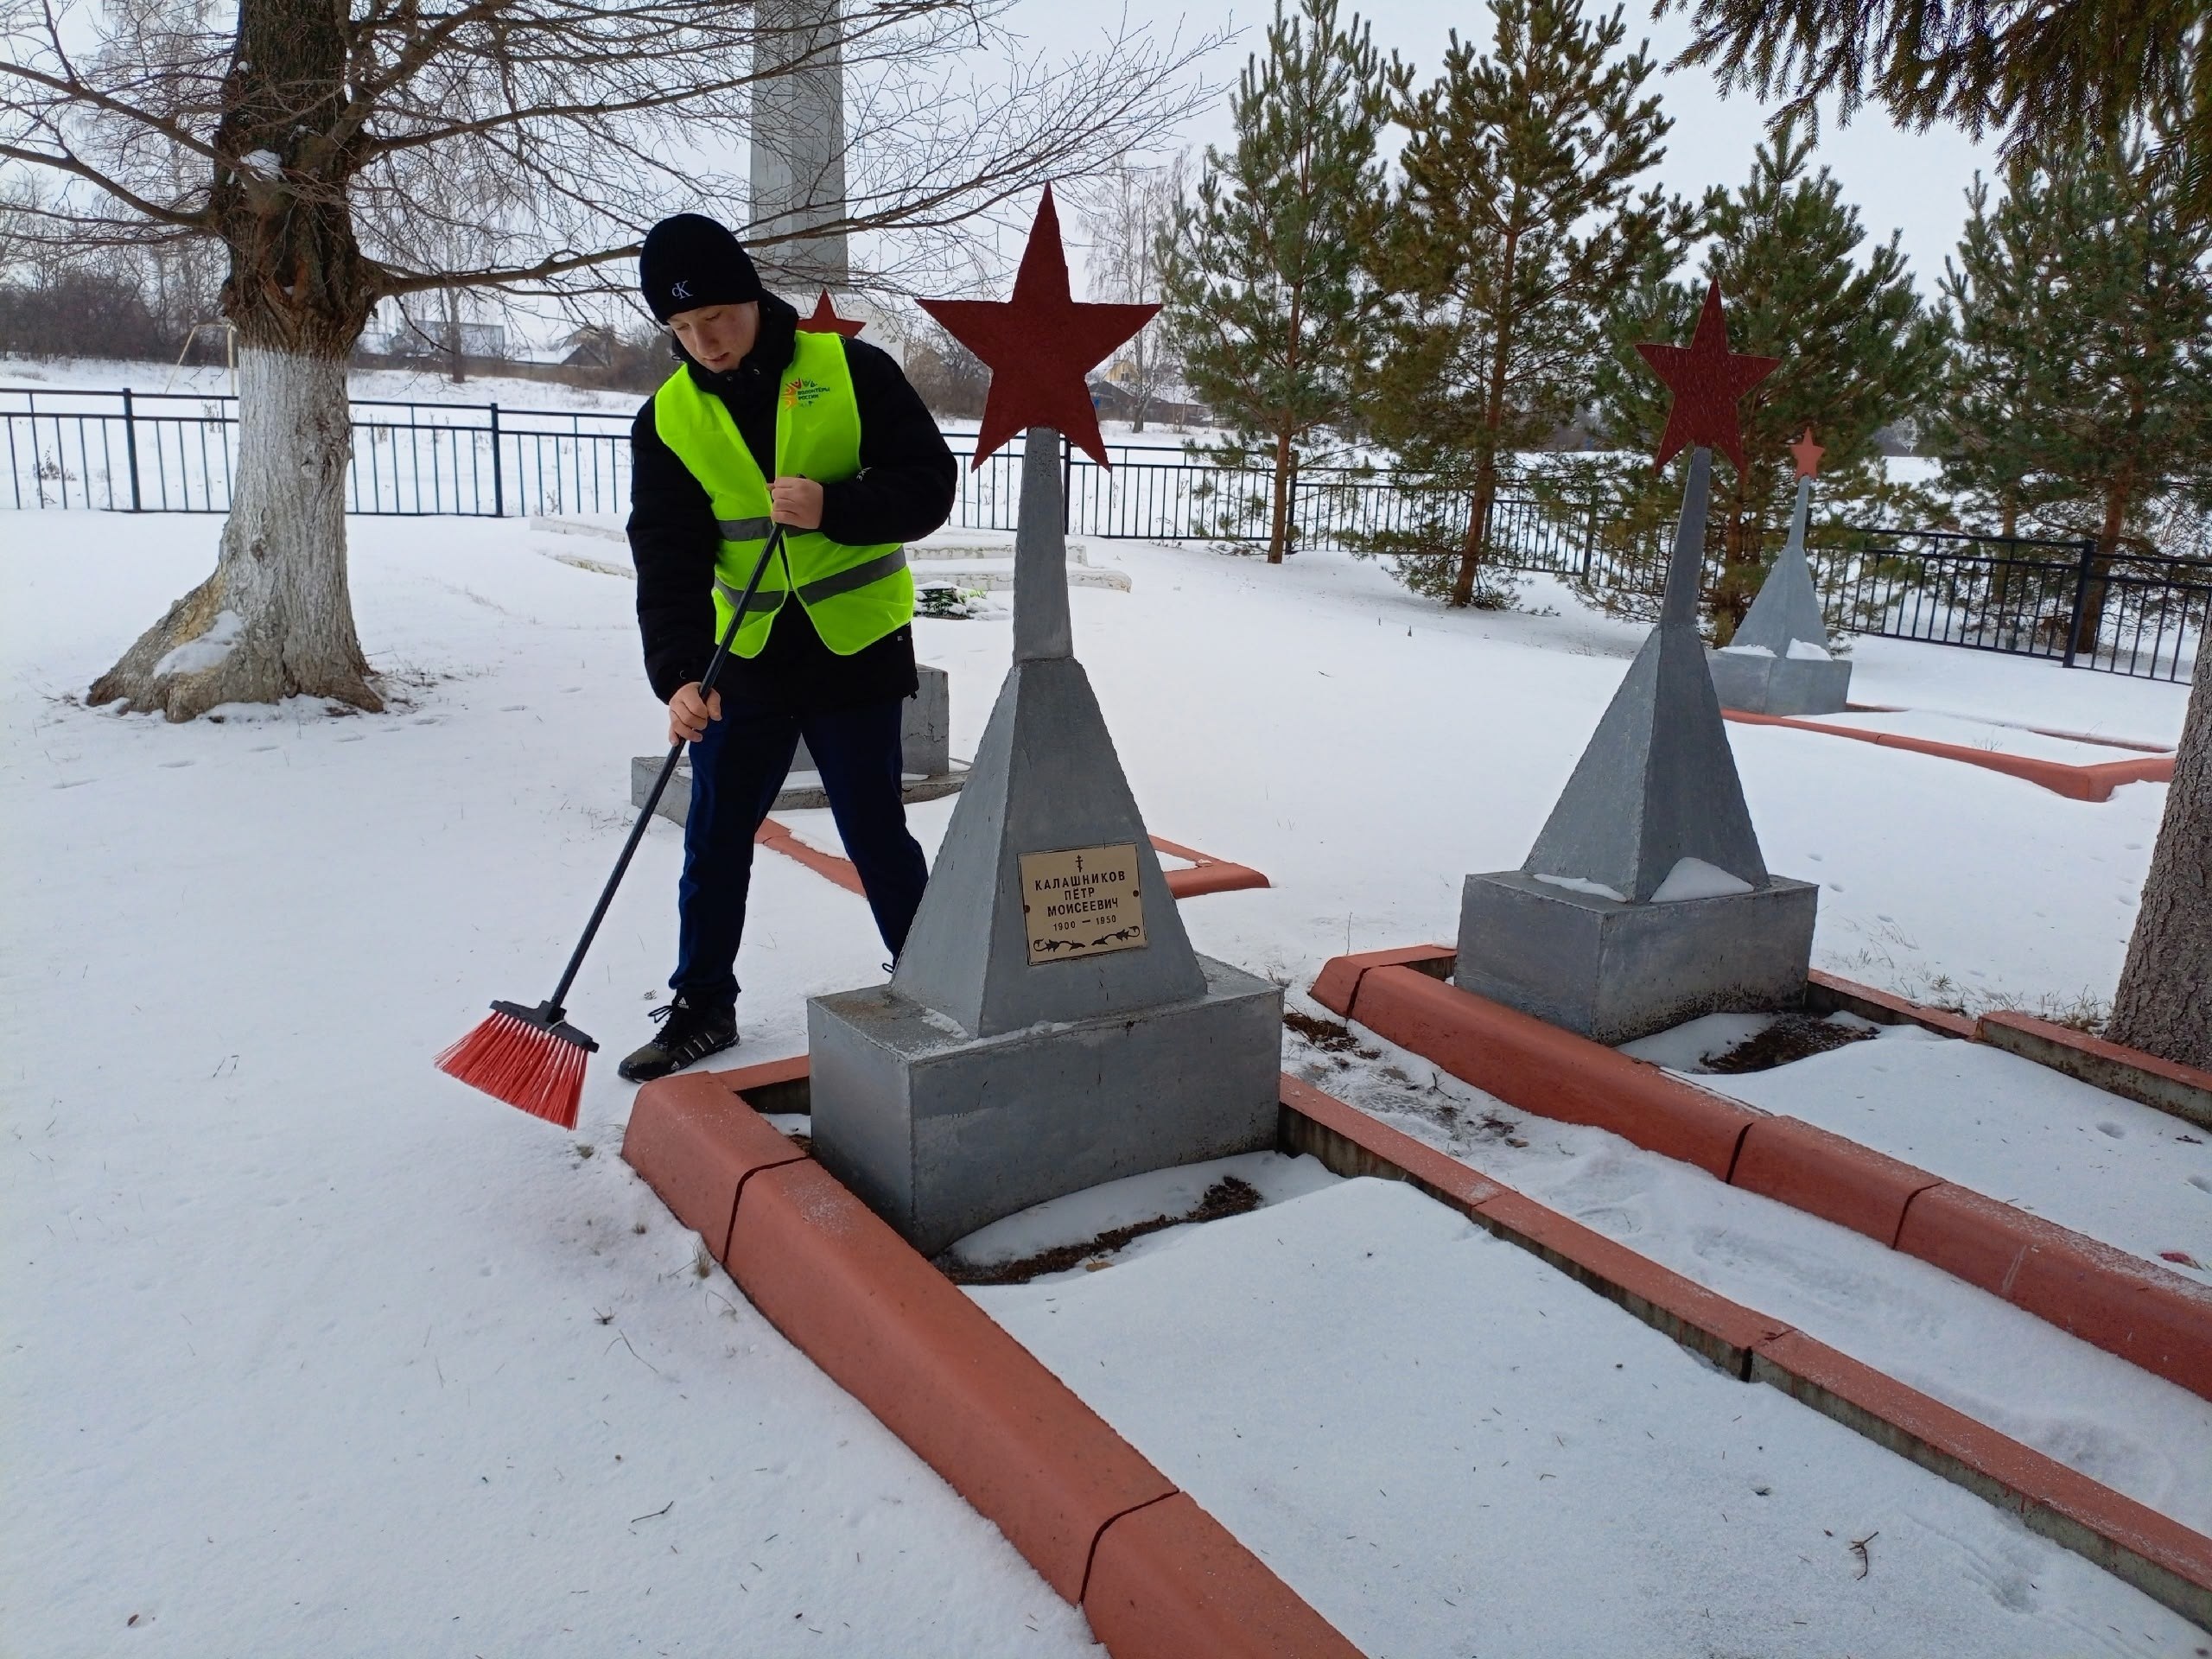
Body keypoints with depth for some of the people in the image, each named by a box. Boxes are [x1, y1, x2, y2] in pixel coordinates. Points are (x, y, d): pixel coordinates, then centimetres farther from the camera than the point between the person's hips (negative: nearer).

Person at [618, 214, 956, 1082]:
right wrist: (678, 673, -21)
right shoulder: (667, 419, 0)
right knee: (715, 839, 9)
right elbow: (667, 558, -7)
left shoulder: (850, 370, -7)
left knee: (874, 833, 2)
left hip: (856, 651, -3)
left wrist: (833, 508, -25)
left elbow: (930, 483, -9)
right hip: (744, 660, 4)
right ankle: (701, 1007, 26)